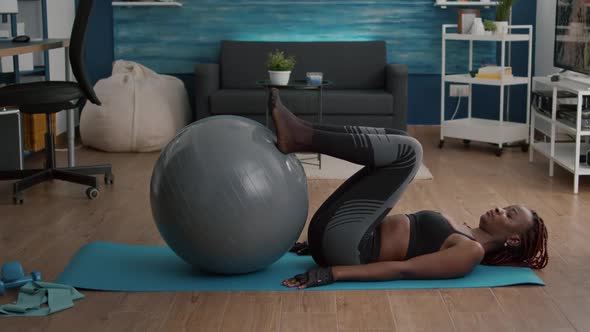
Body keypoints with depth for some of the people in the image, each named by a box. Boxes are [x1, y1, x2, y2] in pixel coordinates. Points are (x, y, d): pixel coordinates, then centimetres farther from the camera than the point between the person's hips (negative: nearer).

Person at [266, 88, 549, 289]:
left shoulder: (472, 251, -4)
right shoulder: (456, 232, 23)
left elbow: (404, 269, -17)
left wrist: (334, 272, -27)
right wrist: (321, 244, 21)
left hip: (345, 246, -8)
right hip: (335, 235, 8)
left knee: (408, 150, -12)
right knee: (398, 143, 12)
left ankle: (300, 137, -13)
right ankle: (299, 132, -4)